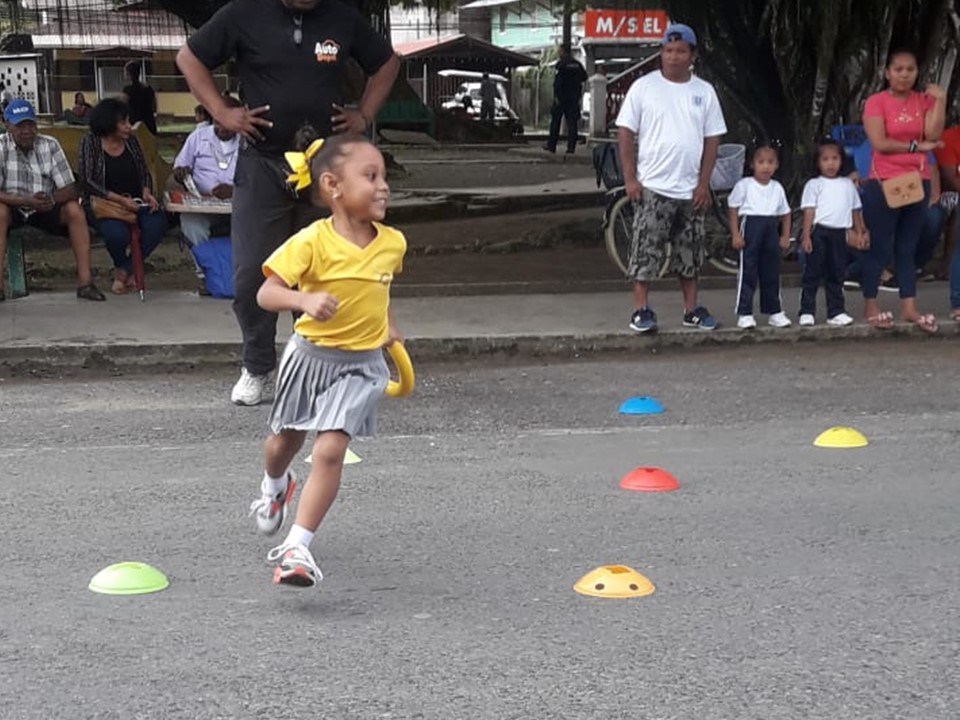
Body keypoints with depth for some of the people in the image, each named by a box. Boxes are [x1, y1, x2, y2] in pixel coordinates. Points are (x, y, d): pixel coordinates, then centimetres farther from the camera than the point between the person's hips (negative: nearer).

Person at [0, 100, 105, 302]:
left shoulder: (50, 145, -8)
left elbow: (70, 189, -10)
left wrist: (52, 200, -31)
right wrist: (26, 201, -35)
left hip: (45, 209, 2)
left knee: (74, 209, -23)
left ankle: (85, 281, -25)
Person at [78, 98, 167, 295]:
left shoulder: (131, 141, 11)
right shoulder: (90, 142, -2)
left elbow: (145, 173, 17)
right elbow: (88, 182, -10)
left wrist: (146, 193, -6)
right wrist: (120, 199, -19)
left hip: (135, 203, 4)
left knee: (157, 223, -28)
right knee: (117, 233, -35)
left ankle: (125, 270, -7)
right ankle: (123, 268, 3)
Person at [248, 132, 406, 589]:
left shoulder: (392, 243, -7)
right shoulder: (312, 242, -21)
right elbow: (267, 293, -26)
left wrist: (386, 324, 14)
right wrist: (305, 300, -42)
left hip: (360, 365, 1)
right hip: (310, 356, -1)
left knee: (330, 449, -16)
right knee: (286, 440, 22)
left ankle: (297, 547, -13)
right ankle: (274, 485, 58)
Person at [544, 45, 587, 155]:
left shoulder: (561, 63, -10)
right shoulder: (577, 64, 8)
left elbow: (557, 81, -17)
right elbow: (584, 77, 13)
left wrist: (556, 96, -17)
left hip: (562, 96, -5)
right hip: (574, 98, 5)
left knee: (555, 121, 5)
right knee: (572, 122, 3)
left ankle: (551, 145, 9)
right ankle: (571, 147, -3)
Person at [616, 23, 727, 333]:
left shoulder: (704, 92, 6)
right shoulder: (644, 87, -2)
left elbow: (712, 139, 7)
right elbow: (626, 133, -2)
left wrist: (704, 183, -1)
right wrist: (630, 179, -9)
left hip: (691, 190, 3)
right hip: (652, 187, -3)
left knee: (690, 253, 11)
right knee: (646, 250, -5)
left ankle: (691, 310, 19)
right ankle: (641, 310, 0)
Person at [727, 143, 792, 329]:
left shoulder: (777, 188, 12)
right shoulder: (744, 185, -1)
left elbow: (785, 213, 17)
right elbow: (733, 209, -2)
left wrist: (785, 236, 9)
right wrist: (735, 235, -9)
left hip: (771, 228, 4)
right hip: (750, 222, -4)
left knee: (771, 271, 10)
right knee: (748, 271, -5)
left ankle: (773, 311, 20)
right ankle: (744, 314, -2)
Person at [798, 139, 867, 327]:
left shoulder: (848, 184, 14)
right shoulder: (814, 185, 2)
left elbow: (855, 211, 19)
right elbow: (809, 211, -4)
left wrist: (860, 233, 15)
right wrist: (806, 235, -12)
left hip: (839, 233, 4)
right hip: (819, 231, -4)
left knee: (836, 274, 9)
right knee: (813, 273, -1)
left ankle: (836, 312, 15)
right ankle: (807, 312, 1)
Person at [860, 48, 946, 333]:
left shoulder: (924, 100, 8)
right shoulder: (877, 102, -6)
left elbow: (933, 135, -7)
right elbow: (879, 143, -15)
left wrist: (940, 100, -12)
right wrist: (916, 146, -11)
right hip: (884, 183, -5)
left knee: (908, 247, 10)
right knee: (880, 247, -1)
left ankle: (909, 307, 12)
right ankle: (870, 305, 7)